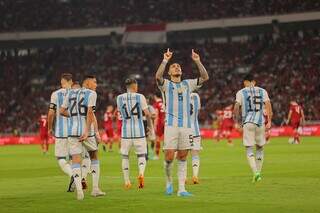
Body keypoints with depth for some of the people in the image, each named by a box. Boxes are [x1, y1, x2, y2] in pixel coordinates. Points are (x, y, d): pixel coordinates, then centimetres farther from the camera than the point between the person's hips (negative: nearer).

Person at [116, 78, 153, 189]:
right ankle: (141, 173, -18)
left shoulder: (119, 98, 2)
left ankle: (127, 181, 12)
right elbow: (147, 114, -1)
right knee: (141, 155, 9)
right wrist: (150, 127, 13)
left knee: (125, 156, 14)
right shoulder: (140, 97, -4)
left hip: (126, 131, 1)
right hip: (139, 131, -1)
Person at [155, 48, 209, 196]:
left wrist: (197, 62, -3)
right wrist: (165, 60, -19)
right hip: (171, 125, -3)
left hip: (186, 126, 3)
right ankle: (169, 181, 16)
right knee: (169, 157, -8)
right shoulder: (166, 84, 6)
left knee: (182, 158, 2)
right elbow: (158, 76, -16)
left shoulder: (188, 84, 16)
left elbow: (205, 77, 6)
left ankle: (181, 189, 4)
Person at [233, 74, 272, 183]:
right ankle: (258, 172, 17)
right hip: (260, 122, 2)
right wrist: (269, 121, 3)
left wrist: (237, 120, 7)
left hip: (248, 122, -2)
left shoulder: (241, 92, 4)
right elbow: (268, 105, 2)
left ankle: (255, 173, -18)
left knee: (249, 149, -2)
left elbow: (236, 108, -4)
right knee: (260, 148, 16)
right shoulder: (262, 91, 10)